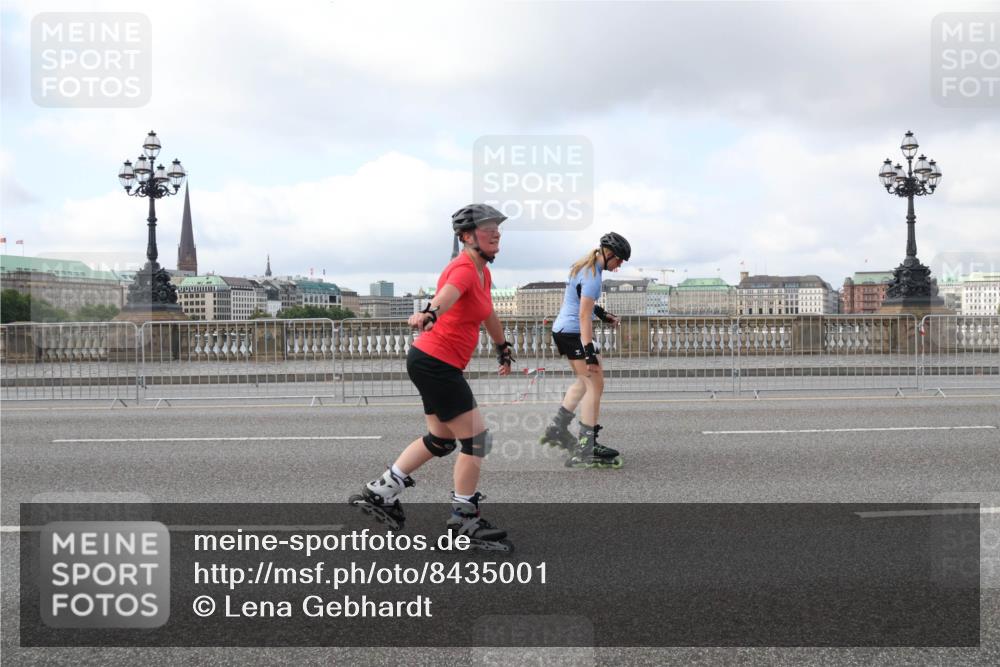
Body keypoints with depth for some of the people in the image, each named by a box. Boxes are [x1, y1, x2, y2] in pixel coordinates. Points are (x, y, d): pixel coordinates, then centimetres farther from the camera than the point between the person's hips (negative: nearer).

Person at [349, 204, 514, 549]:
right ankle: (464, 520, 9)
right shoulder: (464, 269, -17)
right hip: (435, 362, -10)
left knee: (441, 440, 19)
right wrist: (430, 313, -62)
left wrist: (503, 349, 43)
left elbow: (488, 314, 31)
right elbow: (448, 293, -41)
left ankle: (379, 492, 26)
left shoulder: (483, 272, 13)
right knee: (476, 439, -4)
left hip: (436, 364, 10)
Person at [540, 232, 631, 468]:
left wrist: (603, 314, 27)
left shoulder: (584, 266, 11)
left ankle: (557, 429, 24)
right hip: (574, 332, -10)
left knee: (584, 381, 22)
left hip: (562, 329, 10)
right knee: (595, 384, -8)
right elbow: (584, 316, -25)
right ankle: (586, 450, -9)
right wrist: (590, 351, -27)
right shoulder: (593, 276, -19)